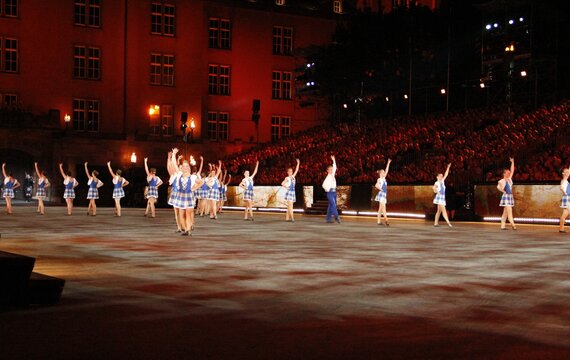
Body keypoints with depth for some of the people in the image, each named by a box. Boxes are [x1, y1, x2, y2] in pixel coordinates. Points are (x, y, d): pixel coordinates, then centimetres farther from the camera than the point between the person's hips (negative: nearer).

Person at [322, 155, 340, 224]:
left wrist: (334, 161, 23)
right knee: (333, 204, -16)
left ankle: (328, 219, 8)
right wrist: (328, 189, -11)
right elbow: (324, 185, -20)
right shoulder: (328, 177, -11)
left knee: (331, 206, 6)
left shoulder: (333, 175, 11)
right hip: (330, 192, -8)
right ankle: (336, 217, -24)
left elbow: (334, 168, 24)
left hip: (334, 192, 8)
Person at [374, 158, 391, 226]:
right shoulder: (379, 179, -7)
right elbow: (376, 185, -22)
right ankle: (386, 220, -22)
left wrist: (388, 163, 15)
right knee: (383, 207, -14)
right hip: (381, 194, -9)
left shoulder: (384, 178, 16)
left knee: (381, 208, 7)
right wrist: (381, 189, -11)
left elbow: (387, 170, 16)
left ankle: (378, 220, 8)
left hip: (384, 194, 9)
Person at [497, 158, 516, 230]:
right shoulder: (503, 180, -10)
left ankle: (503, 226, 9)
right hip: (506, 196, -8)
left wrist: (512, 162, 11)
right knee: (509, 211, -13)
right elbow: (498, 187, -24)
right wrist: (503, 191, -14)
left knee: (505, 212, 7)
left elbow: (512, 170, 14)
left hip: (510, 196, 8)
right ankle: (512, 225, -17)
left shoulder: (509, 179, 13)